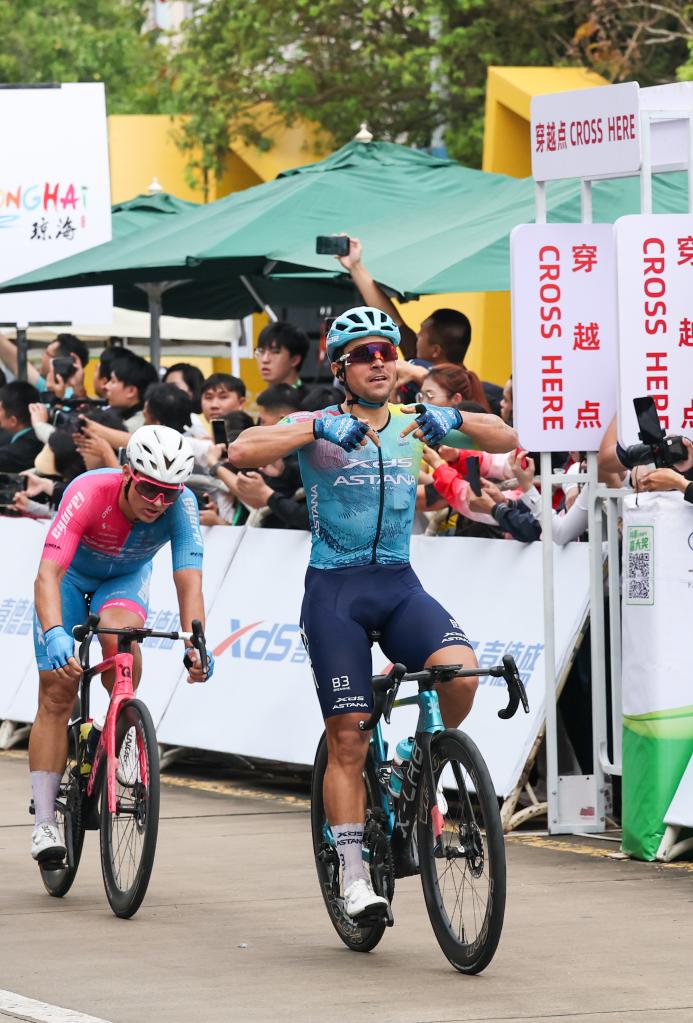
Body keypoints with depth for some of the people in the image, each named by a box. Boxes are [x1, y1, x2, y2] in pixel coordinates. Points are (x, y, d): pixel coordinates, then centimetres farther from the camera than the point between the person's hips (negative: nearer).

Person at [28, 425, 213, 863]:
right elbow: (48, 574, -45)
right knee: (57, 693, -9)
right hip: (71, 579, -1)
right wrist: (54, 633, -62)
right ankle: (44, 823, -4)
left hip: (126, 580, 1)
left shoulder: (181, 506, -30)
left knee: (120, 634, -33)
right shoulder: (89, 493, -38)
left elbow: (189, 582, -36)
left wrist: (195, 644, -53)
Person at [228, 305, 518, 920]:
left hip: (399, 585, 3)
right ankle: (354, 876, 2)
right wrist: (317, 428, -26)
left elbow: (507, 441, 6)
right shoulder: (318, 428, -2)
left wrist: (455, 419, -13)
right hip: (335, 590, -3)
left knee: (461, 670, -25)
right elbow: (242, 452, -17)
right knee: (348, 736, -6)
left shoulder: (414, 425, 8)